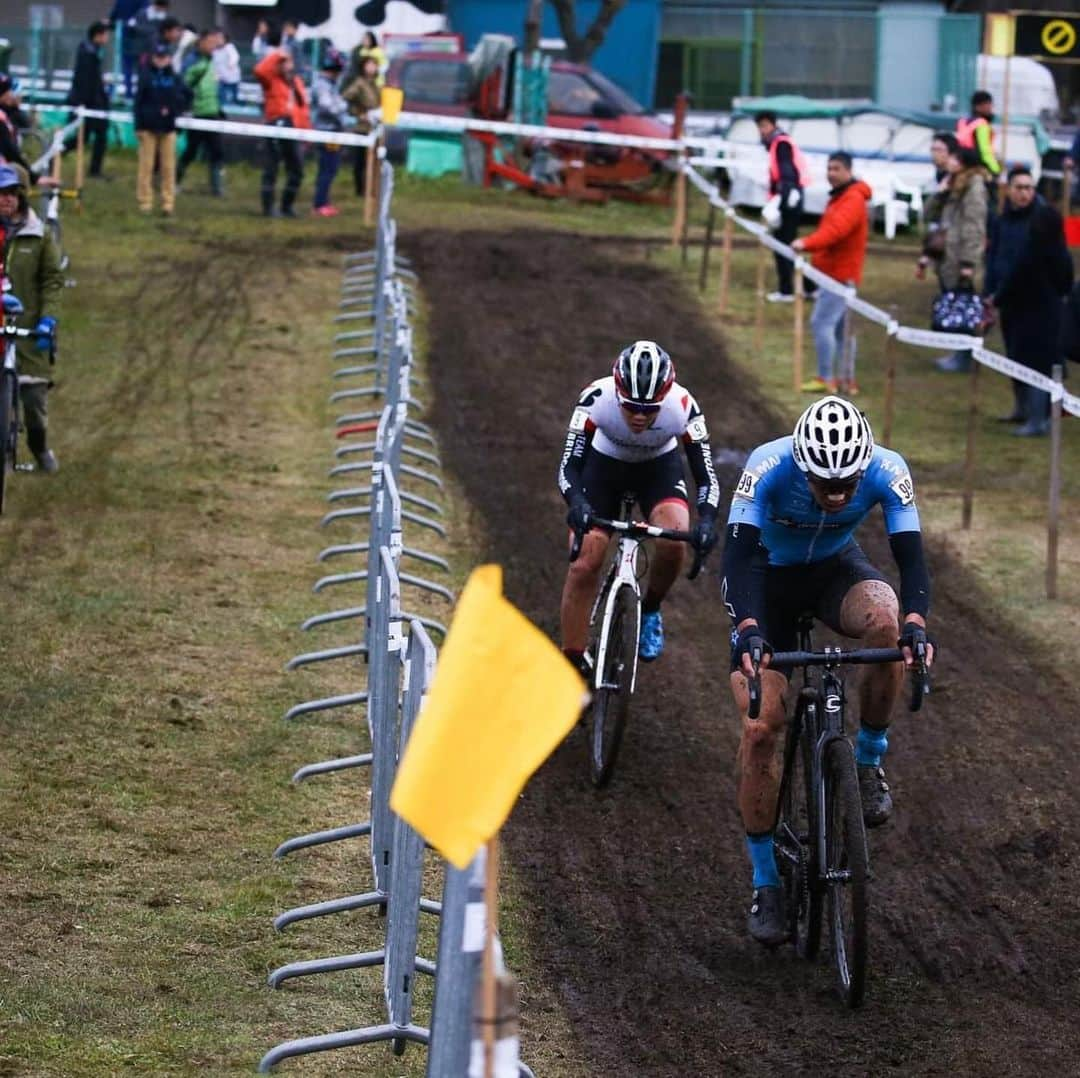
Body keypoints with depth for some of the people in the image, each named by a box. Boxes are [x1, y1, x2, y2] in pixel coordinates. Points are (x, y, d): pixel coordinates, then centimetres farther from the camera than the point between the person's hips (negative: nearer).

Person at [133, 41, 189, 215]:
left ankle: (168, 204, 6)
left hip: (168, 128, 2)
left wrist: (173, 110, -4)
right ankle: (145, 202, 7)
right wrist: (138, 125, -7)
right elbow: (138, 101, -2)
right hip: (148, 127, -2)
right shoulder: (146, 76, -2)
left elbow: (186, 97, 11)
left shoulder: (174, 78, 4)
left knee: (168, 167, 3)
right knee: (146, 167, 1)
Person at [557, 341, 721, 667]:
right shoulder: (597, 399, -35)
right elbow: (569, 466, -34)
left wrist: (706, 521, -48)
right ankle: (571, 662, 0)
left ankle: (649, 612, 1)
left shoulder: (682, 407, -33)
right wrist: (577, 504, -54)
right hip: (604, 465, 0)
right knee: (584, 564, -13)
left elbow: (706, 476, -29)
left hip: (659, 466, 0)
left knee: (674, 539, -28)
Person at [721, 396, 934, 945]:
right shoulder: (769, 467, -34)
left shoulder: (886, 470, -28)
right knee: (761, 726, -13)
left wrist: (916, 623, -50)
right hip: (771, 576, -1)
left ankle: (868, 762, -11)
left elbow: (911, 556, -30)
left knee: (886, 621, -35)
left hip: (836, 569, 1)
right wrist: (748, 629, -55)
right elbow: (738, 555, -39)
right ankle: (765, 885, 1)